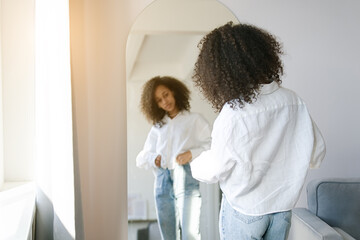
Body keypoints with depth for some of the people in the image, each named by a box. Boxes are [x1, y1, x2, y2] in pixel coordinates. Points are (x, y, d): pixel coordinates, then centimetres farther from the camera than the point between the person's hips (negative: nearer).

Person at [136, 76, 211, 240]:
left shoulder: (195, 120, 9)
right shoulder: (157, 127, 20)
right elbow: (141, 158, 20)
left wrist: (192, 154, -16)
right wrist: (153, 159, -1)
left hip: (187, 180, -4)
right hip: (163, 183, 4)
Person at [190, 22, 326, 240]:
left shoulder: (232, 114, -25)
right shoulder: (294, 101, -12)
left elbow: (213, 172, -14)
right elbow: (317, 154, -2)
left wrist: (196, 164, 8)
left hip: (244, 211, -4)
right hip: (283, 208, 4)